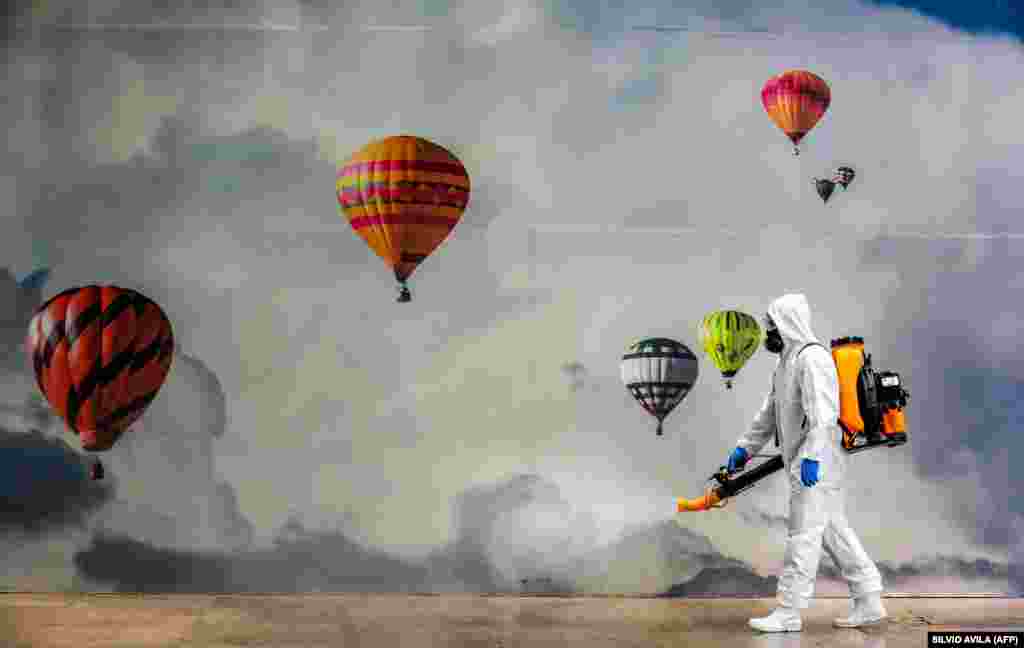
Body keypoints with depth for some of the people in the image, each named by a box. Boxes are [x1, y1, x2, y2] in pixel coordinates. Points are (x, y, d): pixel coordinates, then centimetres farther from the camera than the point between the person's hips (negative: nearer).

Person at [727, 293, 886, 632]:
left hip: (816, 463, -10)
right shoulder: (788, 361, 18)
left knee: (803, 535, -4)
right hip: (804, 462, 10)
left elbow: (822, 413, -25)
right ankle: (869, 602, 22)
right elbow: (770, 412, 24)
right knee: (834, 531, 14)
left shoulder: (812, 358, -15)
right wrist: (745, 447, 23)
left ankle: (788, 613, 2)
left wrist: (811, 457, -31)